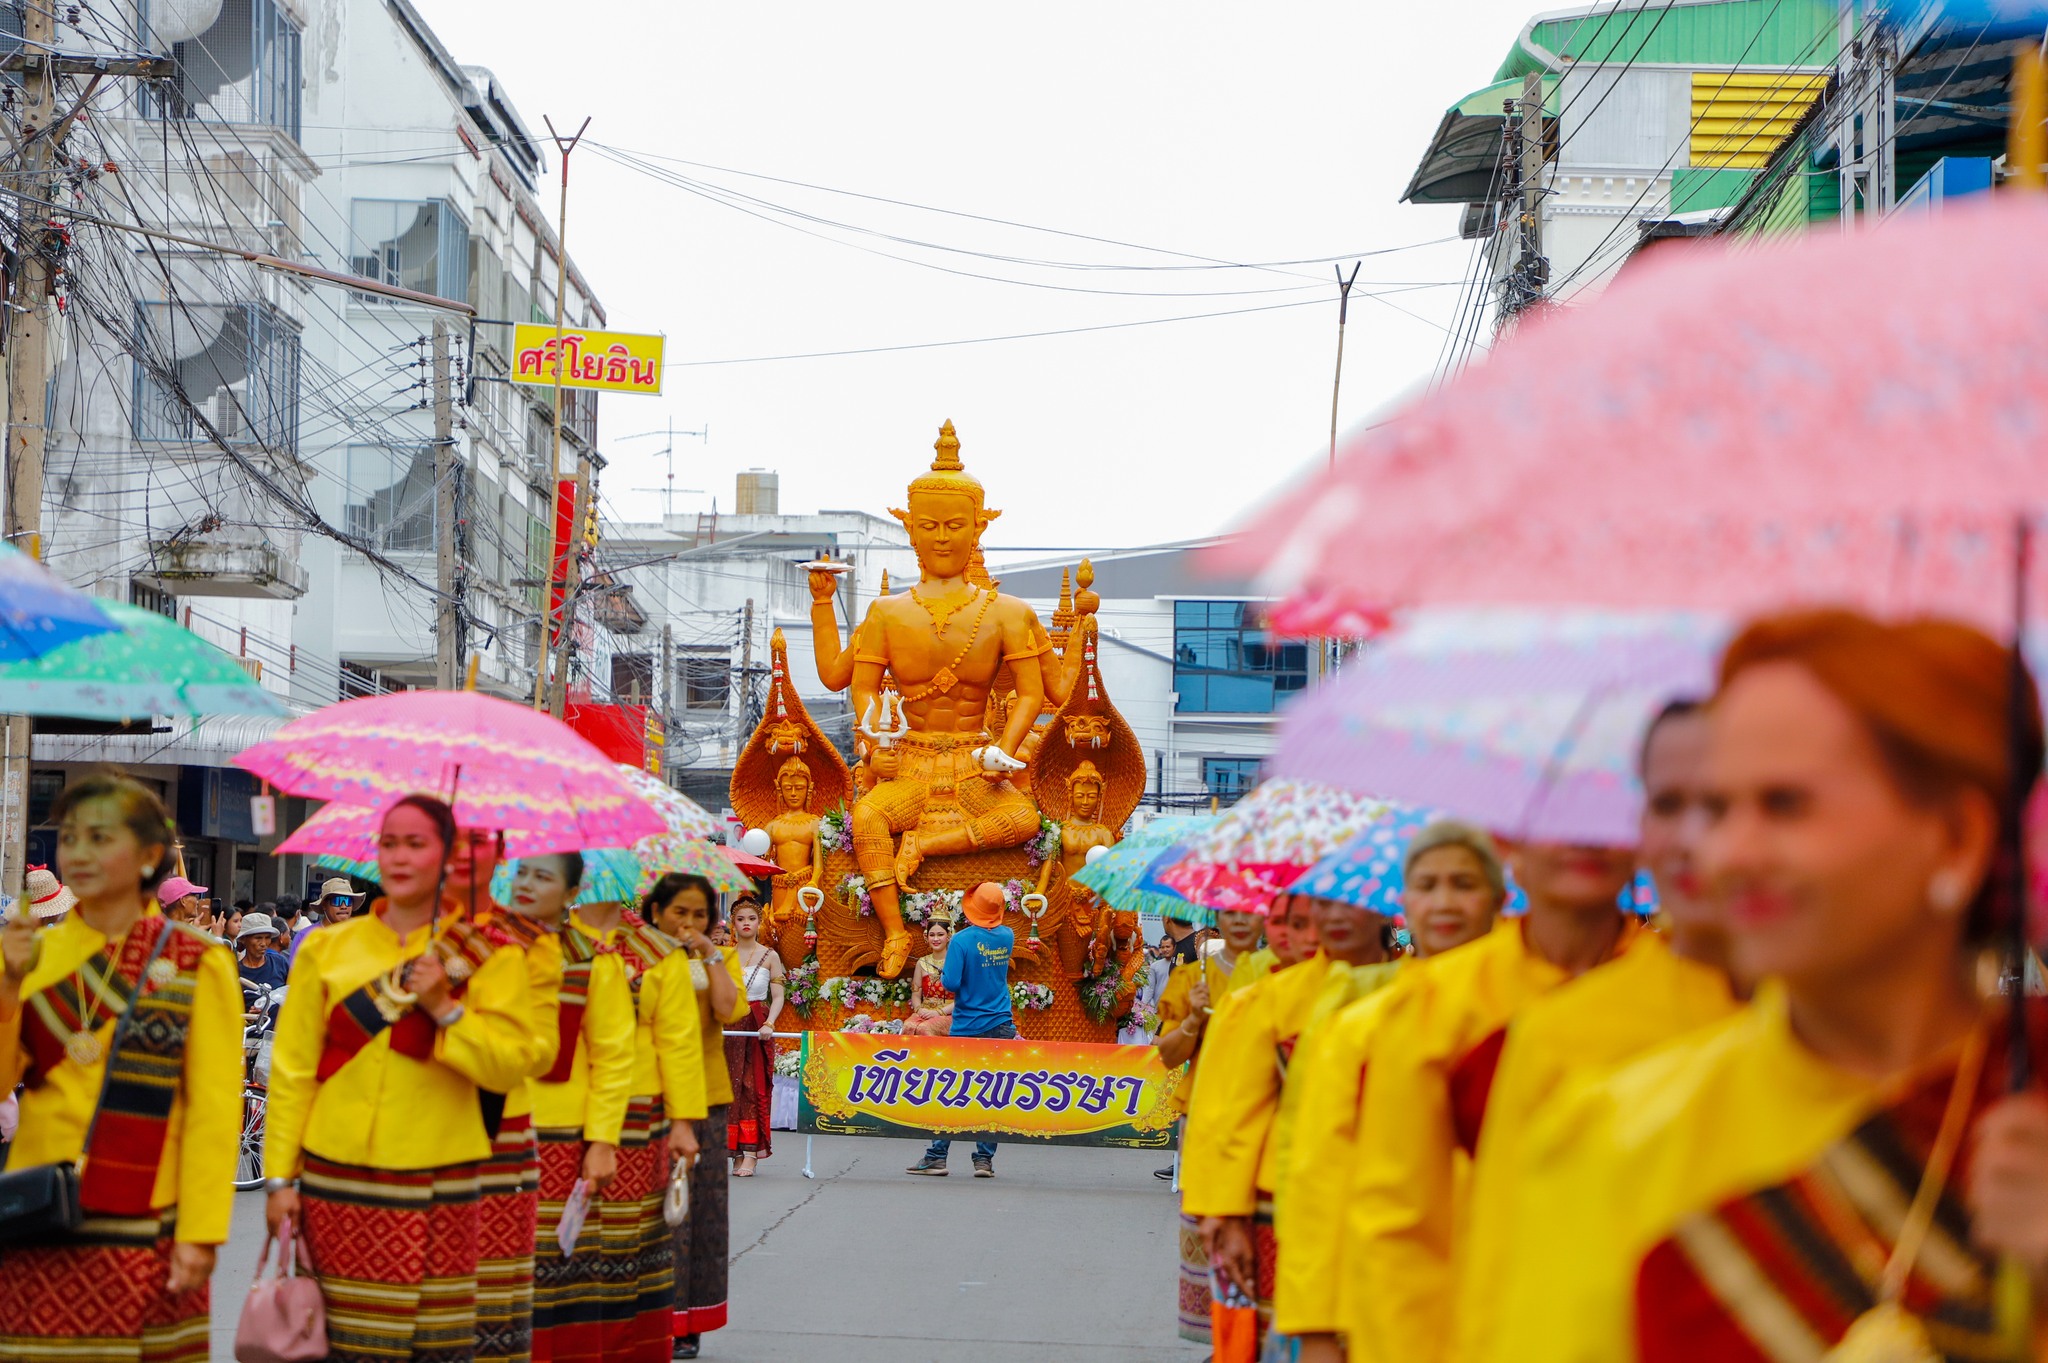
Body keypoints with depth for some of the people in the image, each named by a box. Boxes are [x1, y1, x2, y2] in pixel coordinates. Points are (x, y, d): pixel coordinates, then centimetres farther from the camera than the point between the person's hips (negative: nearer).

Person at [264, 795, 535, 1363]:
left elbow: (509, 1065, -4)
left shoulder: (489, 955, 5)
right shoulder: (327, 948, 8)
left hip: (433, 1182, -1)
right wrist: (280, 1176, 2)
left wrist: (444, 1008, -15)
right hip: (333, 1178, 1)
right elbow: (292, 1069, 7)